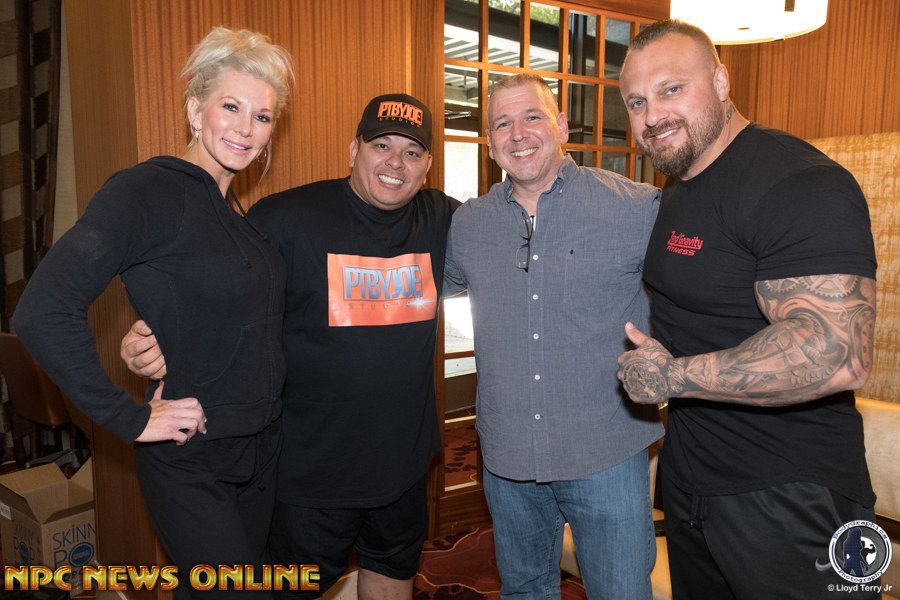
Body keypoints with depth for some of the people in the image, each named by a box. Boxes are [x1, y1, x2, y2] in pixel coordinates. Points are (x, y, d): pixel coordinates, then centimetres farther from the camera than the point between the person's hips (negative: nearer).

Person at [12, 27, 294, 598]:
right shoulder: (146, 191, -17)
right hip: (190, 460, -7)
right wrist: (130, 417, -21)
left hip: (262, 447, 7)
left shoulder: (241, 211, 6)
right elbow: (42, 311, -25)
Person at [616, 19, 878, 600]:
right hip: (688, 475, 9)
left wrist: (670, 376, -24)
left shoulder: (797, 182, -22)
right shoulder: (676, 191, 8)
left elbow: (836, 354, -33)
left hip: (786, 502, -9)